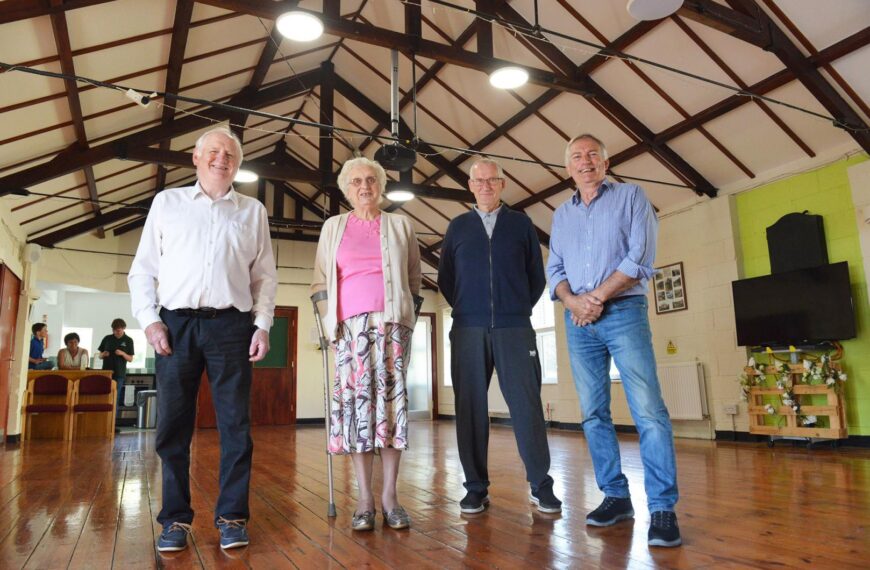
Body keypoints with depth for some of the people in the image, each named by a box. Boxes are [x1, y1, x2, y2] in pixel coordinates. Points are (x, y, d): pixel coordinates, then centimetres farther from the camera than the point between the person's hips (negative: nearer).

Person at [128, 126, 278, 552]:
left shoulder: (253, 211, 14)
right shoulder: (167, 202, 15)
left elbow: (265, 275, 10)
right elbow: (143, 268, 10)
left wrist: (263, 325, 0)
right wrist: (149, 320, -2)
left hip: (231, 325, 0)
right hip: (175, 323, 1)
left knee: (236, 425, 0)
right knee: (172, 425, 3)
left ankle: (232, 517, 11)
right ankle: (175, 519, 16)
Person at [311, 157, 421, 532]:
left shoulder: (401, 225, 15)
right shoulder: (333, 227, 17)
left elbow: (414, 276, 22)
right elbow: (320, 277, 20)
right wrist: (328, 315, 11)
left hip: (392, 321, 0)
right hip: (350, 323, 1)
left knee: (391, 398, -7)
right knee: (356, 400, -5)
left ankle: (389, 494, 0)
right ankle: (364, 498, 0)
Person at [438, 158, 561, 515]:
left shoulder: (521, 224, 11)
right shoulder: (457, 227, 13)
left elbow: (537, 276, 12)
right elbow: (445, 278, 15)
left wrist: (520, 309, 6)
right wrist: (464, 309, 8)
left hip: (515, 329, -1)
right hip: (468, 330, 1)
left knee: (527, 405, -3)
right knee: (470, 407, 2)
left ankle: (541, 486, 7)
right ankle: (476, 488, 11)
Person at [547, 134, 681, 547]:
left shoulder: (631, 196, 5)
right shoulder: (561, 215, 19)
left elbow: (641, 258, -7)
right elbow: (554, 269, 12)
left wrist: (598, 296, -12)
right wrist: (573, 300, -9)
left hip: (623, 312, -4)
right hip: (578, 322, 5)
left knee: (648, 412, -11)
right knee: (593, 415, 6)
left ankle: (662, 508, -5)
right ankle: (616, 496, 16)